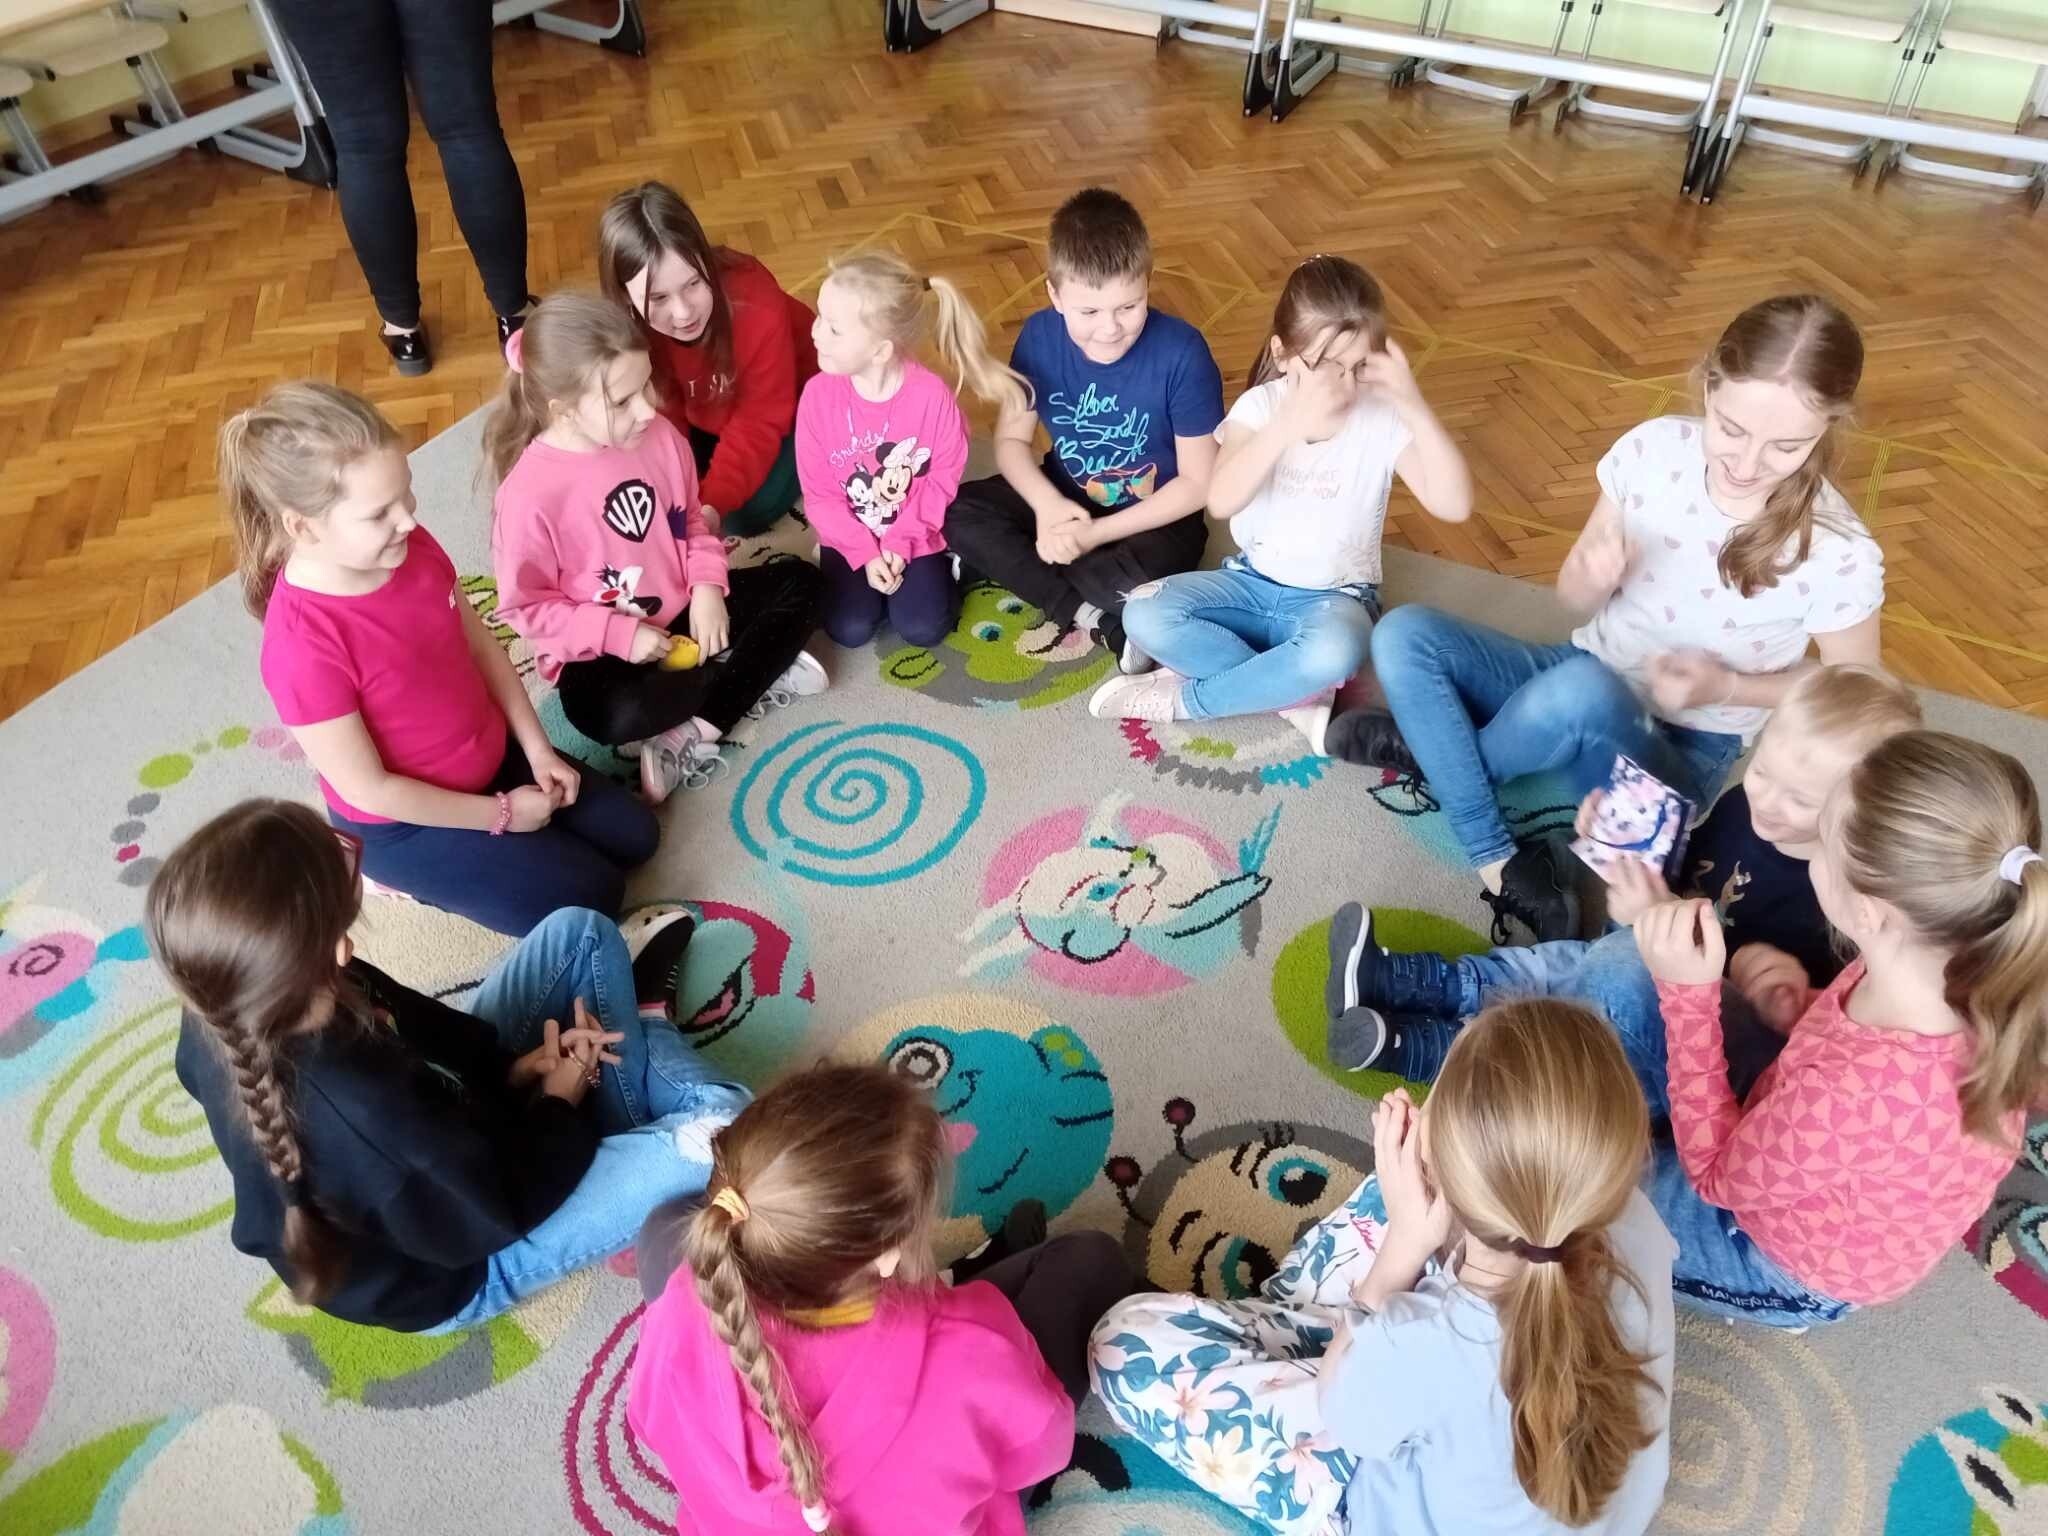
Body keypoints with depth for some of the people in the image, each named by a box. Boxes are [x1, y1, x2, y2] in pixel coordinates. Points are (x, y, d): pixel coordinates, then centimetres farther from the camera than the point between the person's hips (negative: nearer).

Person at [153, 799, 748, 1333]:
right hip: (447, 1275, -7)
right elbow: (499, 1212, -25)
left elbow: (403, 1020, -4)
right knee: (724, 1127, -22)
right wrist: (560, 1102, -10)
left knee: (582, 933, 2)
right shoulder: (377, 1119, -45)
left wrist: (510, 1064, -9)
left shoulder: (222, 1008, -22)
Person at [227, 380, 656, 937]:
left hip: (493, 757, 7)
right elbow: (367, 788, -25)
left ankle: (443, 872, 17)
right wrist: (501, 815, -16)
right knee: (590, 897, -7)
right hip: (405, 823, -7)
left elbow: (481, 647, 2)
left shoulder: (412, 548, -14)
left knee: (634, 835, 8)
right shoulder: (304, 645, -34)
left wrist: (538, 750, -3)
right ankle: (413, 873, 10)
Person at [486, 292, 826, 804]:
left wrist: (707, 588, -10)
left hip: (683, 612, 6)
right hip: (601, 648, -6)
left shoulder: (660, 435, -9)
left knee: (799, 581, -4)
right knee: (618, 715, -36)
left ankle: (694, 733, -14)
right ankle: (755, 673, -8)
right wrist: (619, 634, -23)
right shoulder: (529, 493, -24)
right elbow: (524, 606, -15)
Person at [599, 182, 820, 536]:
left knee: (739, 517, -16)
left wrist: (713, 504, -40)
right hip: (705, 411, 4)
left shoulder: (759, 311, -38)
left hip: (783, 408, -4)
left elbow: (759, 423, -30)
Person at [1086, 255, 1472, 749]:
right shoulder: (1260, 406, -11)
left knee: (1335, 652, -39)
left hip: (1334, 598, -2)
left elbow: (1454, 506, -26)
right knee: (1144, 615, -22)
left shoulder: (1385, 420, -13)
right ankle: (1300, 697, -17)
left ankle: (1185, 698, -15)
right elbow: (1221, 501, -30)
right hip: (1252, 582, 2)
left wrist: (1416, 408, -35)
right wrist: (1290, 422, -43)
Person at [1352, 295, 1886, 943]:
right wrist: (1590, 579, -26)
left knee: (1581, 691, -38)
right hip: (1583, 681, 5)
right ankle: (1507, 874, -18)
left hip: (1680, 757, -4)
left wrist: (1727, 687, -21)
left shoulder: (1838, 556, -21)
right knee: (1404, 636, -18)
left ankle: (1435, 746, -3)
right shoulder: (1654, 448, -12)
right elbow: (1575, 600, -1)